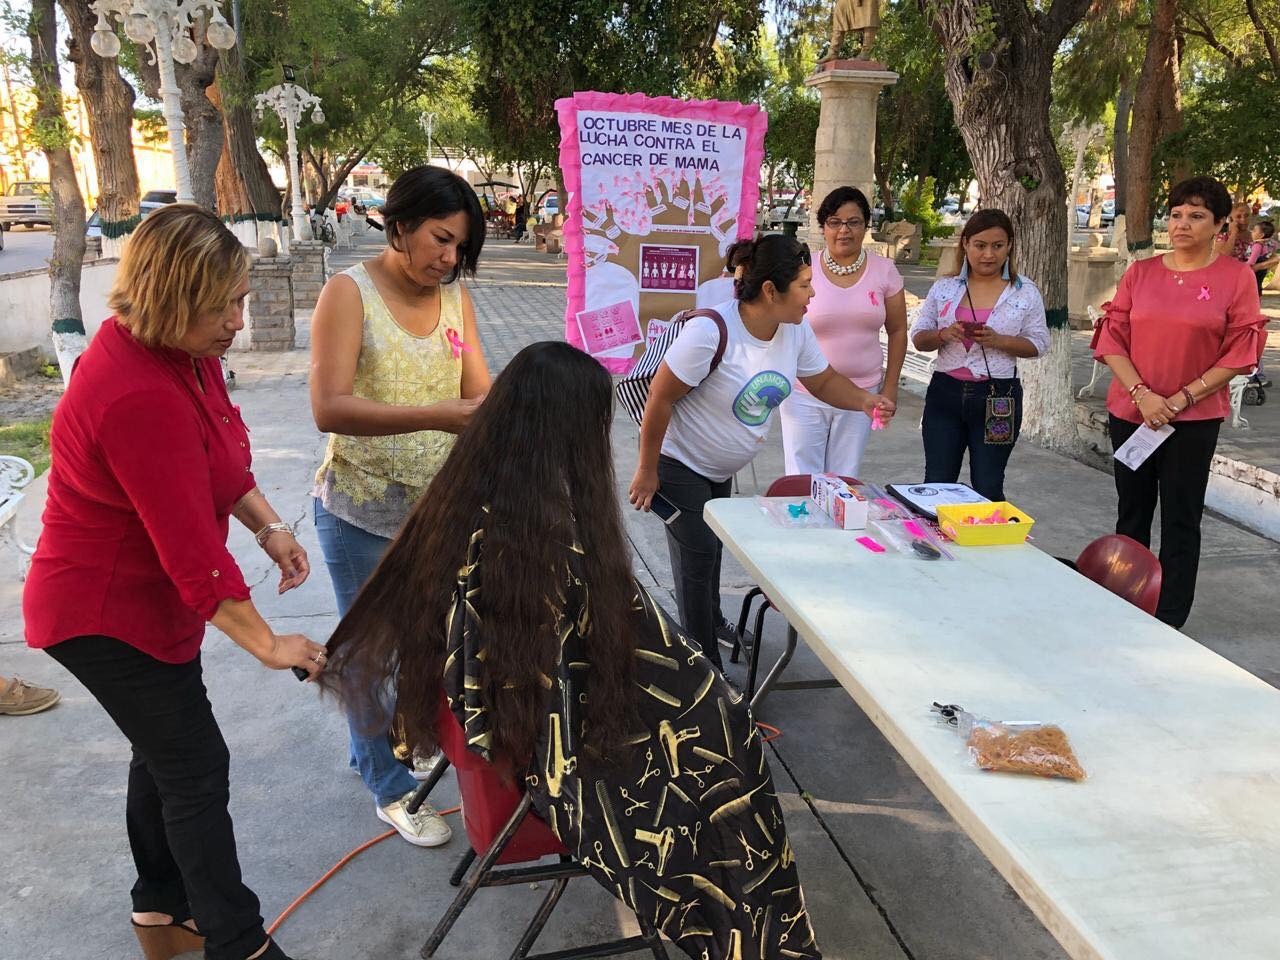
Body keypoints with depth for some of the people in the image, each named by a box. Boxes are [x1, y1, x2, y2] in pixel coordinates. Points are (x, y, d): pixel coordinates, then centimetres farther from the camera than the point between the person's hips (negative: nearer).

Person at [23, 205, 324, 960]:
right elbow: (192, 551, -30)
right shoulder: (140, 397, -33)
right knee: (196, 769, -1)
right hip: (109, 614, -9)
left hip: (147, 597, 10)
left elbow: (222, 454, 10)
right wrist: (269, 645, -21)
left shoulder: (184, 349, -3)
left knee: (166, 752, 21)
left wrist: (268, 525, -6)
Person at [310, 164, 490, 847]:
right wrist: (439, 415, -35)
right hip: (362, 515, -5)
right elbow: (329, 408, -24)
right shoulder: (349, 292, -13)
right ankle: (391, 788, 32)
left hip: (437, 509, 5)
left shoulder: (455, 296, 3)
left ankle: (368, 749, 44)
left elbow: (480, 392, -3)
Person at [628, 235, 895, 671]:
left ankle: (712, 622, 48)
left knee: (713, 544, 24)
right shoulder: (711, 331, -33)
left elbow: (823, 380, 5)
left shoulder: (795, 329, -10)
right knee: (697, 557, -5)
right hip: (679, 463, -7)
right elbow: (660, 397, -27)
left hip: (722, 469, 8)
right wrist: (647, 470, -20)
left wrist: (865, 400, -17)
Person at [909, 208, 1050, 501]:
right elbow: (918, 337, 7)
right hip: (945, 392, 2)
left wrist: (998, 340, -16)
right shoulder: (944, 288, 5)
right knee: (936, 485, 5)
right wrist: (943, 335, -15)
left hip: (997, 398, -1)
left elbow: (1038, 343, 2)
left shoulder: (1025, 292, 2)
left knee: (988, 489, 7)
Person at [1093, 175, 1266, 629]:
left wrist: (1182, 398, -12)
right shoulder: (1140, 272, 3)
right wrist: (1142, 394, -12)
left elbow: (1240, 352, -5)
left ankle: (1169, 622, 12)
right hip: (1130, 412, 3)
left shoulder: (1236, 276, -3)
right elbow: (1111, 339, 0)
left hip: (1194, 418, -3)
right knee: (1131, 513, 13)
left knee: (1181, 520, 2)